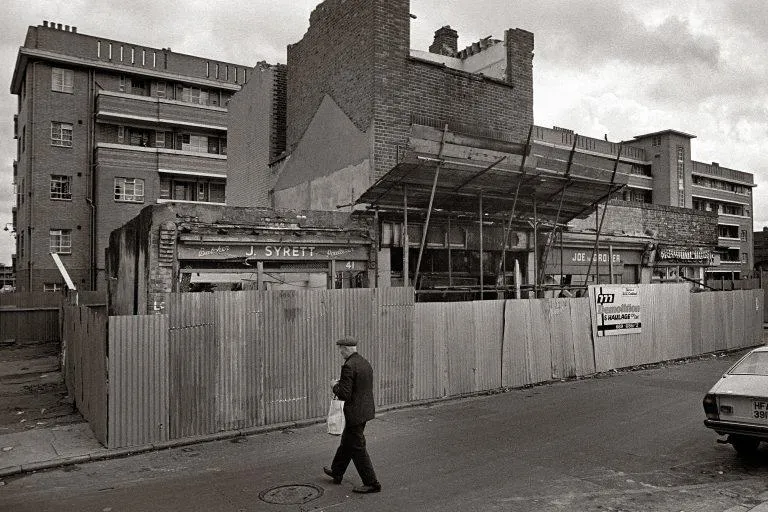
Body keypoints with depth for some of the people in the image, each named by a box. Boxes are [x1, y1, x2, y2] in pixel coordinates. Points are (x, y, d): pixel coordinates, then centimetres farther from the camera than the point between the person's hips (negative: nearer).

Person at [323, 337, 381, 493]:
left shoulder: (349, 366, -22)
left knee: (358, 448, 3)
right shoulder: (365, 362, 7)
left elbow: (344, 395, -24)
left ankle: (372, 483, 10)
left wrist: (335, 386, -5)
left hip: (355, 413, -10)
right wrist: (342, 384, 13)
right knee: (346, 442, 24)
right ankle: (336, 472, 40)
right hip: (366, 410, 10)